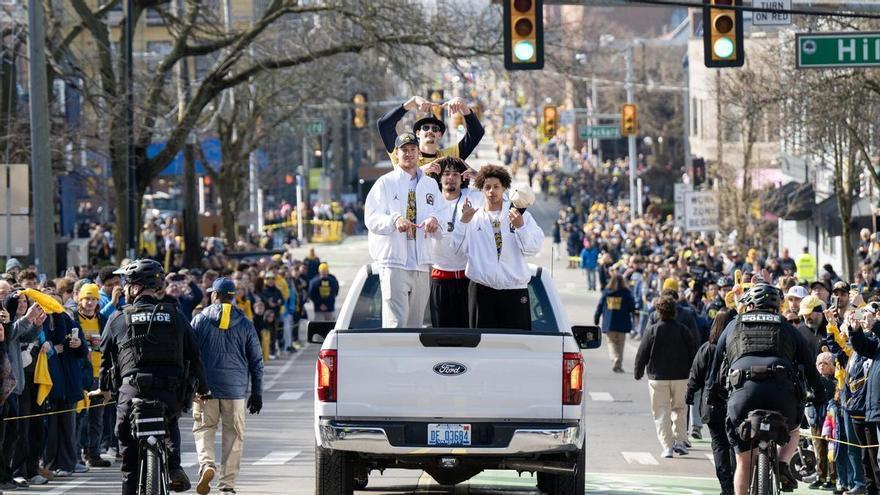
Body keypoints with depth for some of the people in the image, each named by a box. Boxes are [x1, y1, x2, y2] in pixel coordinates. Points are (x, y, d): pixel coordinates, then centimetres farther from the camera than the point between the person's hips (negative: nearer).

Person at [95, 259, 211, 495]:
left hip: (132, 392, -2)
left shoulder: (118, 319, 6)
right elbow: (194, 356, 12)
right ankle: (173, 465, 7)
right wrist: (202, 389, 26)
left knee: (130, 460, 9)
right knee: (170, 424, 32)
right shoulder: (176, 316, 9)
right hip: (172, 395, 2)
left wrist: (104, 389, 32)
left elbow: (106, 357, 15)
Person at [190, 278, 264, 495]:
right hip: (235, 388, 1)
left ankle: (206, 463, -17)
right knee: (233, 434, 7)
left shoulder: (200, 320, 0)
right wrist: (257, 393, 14)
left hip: (205, 387, -1)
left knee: (203, 428, 9)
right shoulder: (245, 324, 5)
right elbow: (256, 361, 7)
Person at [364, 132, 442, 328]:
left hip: (422, 262, 5)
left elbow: (441, 215, 12)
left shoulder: (431, 184, 17)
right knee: (395, 321, -15)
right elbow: (371, 218, -5)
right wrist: (395, 220, -24)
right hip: (393, 260, -5)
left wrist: (434, 220, -12)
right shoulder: (385, 183, 4)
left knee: (415, 323, 7)